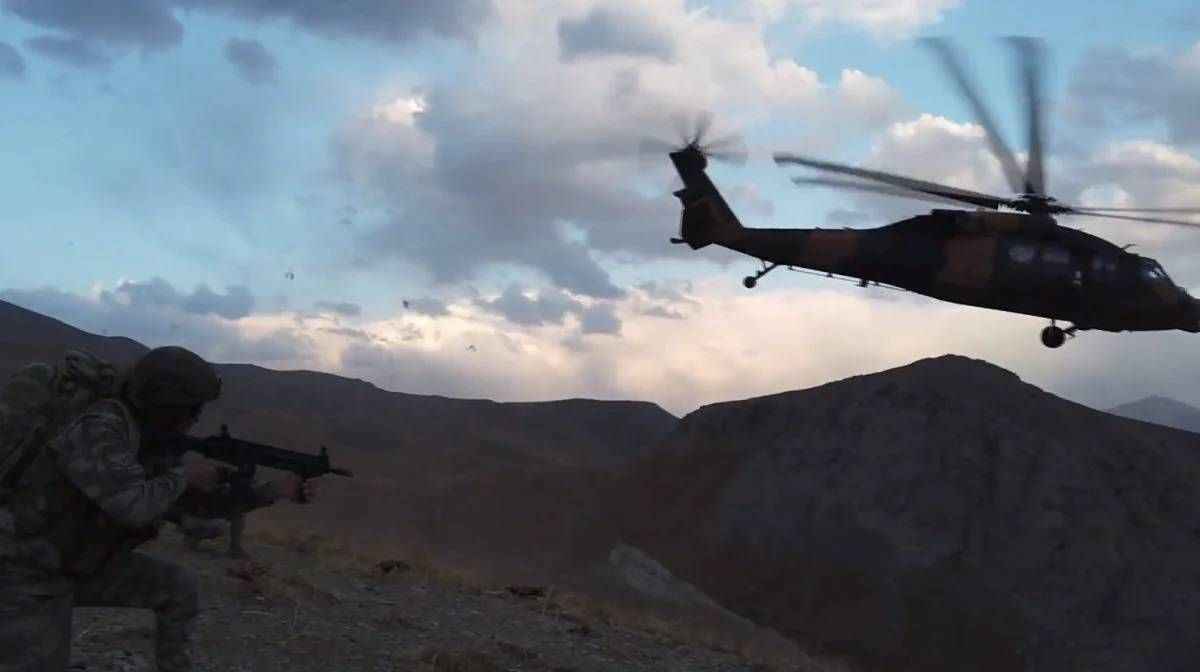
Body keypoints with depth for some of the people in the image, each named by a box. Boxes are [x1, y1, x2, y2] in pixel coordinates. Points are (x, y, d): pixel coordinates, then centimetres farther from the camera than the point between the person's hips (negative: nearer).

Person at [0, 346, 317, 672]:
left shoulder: (152, 448, 0)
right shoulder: (99, 430, -29)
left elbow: (207, 500, 10)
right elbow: (134, 506, -39)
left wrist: (276, 491, 3)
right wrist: (185, 475, -21)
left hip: (82, 566, 9)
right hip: (26, 572, -9)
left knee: (178, 588, 5)